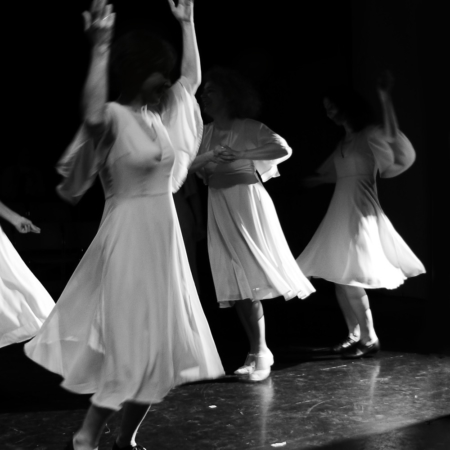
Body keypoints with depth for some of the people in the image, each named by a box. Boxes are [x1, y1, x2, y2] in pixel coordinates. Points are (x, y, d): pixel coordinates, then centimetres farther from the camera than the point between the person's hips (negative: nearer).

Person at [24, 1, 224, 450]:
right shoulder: (114, 117, -11)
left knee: (160, 347, 12)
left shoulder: (161, 113, 11)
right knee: (130, 348, -4)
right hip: (129, 236, -8)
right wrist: (100, 47, -37)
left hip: (164, 235, 8)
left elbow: (193, 77, 24)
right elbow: (91, 113, -35)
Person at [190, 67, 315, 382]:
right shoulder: (205, 133, 11)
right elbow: (188, 165, 9)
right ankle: (258, 351, 15)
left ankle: (260, 353, 3)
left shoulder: (248, 128, -5)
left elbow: (284, 149, -18)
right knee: (236, 283, 5)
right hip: (219, 208, 6)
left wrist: (240, 155, -21)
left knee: (251, 278, -6)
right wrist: (210, 157, -9)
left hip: (246, 203, -5)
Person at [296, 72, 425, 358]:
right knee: (340, 278, 7)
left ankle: (370, 338, 3)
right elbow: (330, 174, 25)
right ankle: (355, 335, 17)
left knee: (350, 278, -9)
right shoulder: (345, 141, 16)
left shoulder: (370, 134, -6)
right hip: (341, 209, 8)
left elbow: (395, 145, -25)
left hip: (359, 211, -8)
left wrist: (385, 99, -29)